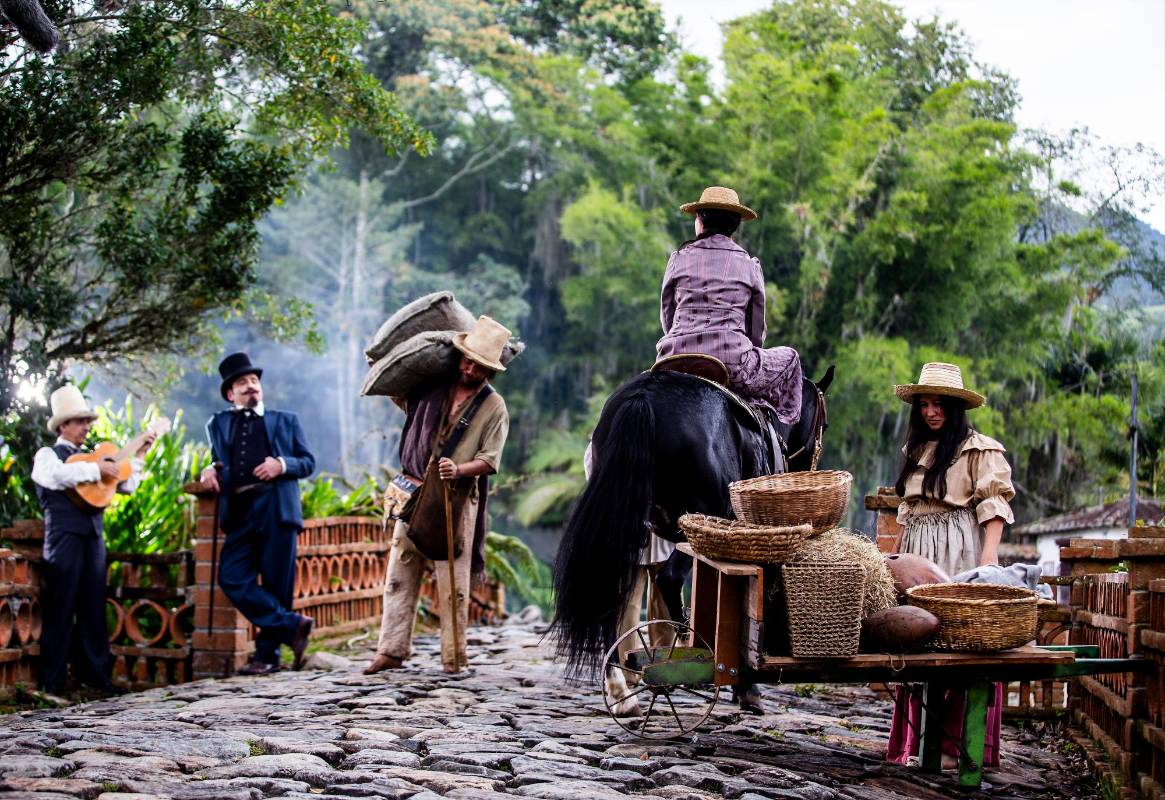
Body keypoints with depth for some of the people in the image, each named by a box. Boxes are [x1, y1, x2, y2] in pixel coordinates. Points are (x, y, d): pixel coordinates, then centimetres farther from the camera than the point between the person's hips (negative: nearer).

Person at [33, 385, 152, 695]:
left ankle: (95, 674, 12)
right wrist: (98, 469, -18)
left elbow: (126, 486, 20)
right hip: (65, 537, -7)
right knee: (60, 608, -6)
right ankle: (52, 681, -3)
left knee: (93, 608, 8)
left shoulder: (88, 458, 21)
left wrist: (138, 456, 12)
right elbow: (58, 475, -24)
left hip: (93, 535, 7)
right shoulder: (47, 455, 1)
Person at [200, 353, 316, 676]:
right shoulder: (219, 424, 23)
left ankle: (267, 655, 5)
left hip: (276, 509, -2)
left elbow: (308, 462, 13)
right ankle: (293, 626, -6)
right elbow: (219, 463, 21)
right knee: (232, 579, -13)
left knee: (275, 585, -4)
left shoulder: (285, 420, 19)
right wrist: (210, 472, -2)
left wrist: (282, 465, -7)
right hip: (240, 512, 2)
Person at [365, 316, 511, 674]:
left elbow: (489, 460, -8)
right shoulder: (433, 388, 9)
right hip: (413, 492, 4)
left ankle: (454, 656, 4)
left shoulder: (494, 408, 0)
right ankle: (392, 650, 6)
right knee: (400, 574, 2)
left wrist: (458, 470, -24)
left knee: (453, 582, -3)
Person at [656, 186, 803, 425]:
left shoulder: (679, 258, 10)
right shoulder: (749, 264, 9)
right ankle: (785, 426, 19)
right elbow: (757, 328, 16)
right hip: (733, 364, -2)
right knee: (789, 358, 26)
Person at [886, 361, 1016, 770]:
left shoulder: (978, 450, -2)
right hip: (916, 554, 7)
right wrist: (894, 555, 22)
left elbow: (995, 506, -9)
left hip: (959, 553, -7)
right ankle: (917, 740, 9)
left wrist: (989, 559, -18)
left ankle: (955, 744, -3)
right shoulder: (917, 450, 20)